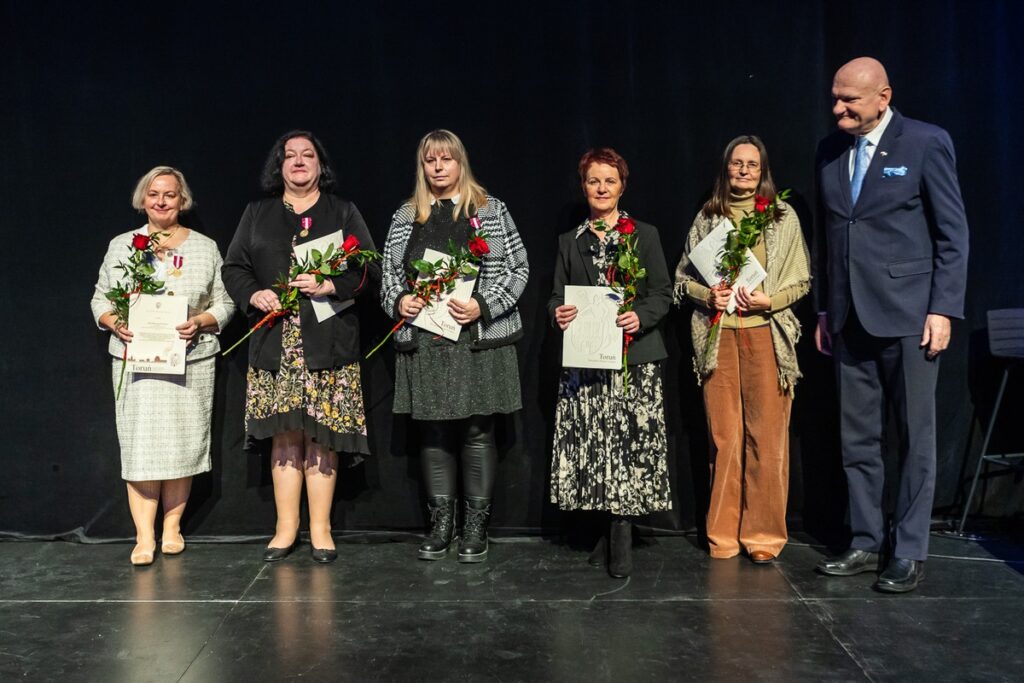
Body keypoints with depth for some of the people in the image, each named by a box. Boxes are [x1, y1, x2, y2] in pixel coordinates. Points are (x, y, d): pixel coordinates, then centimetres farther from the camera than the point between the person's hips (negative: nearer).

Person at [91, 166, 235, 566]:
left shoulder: (206, 248, 7)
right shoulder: (120, 246, 10)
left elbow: (224, 304, 6)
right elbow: (100, 298, 12)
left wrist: (200, 322, -12)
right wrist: (113, 323, -8)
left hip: (190, 362, 0)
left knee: (183, 443, 2)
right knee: (139, 445, -3)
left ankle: (172, 526, 16)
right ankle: (144, 536, 3)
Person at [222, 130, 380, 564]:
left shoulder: (343, 213, 11)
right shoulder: (257, 214, 17)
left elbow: (370, 269, 3)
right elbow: (233, 267, 13)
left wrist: (331, 286, -14)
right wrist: (254, 294, -7)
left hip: (328, 345, -1)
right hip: (275, 345, 2)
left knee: (322, 435, -2)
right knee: (284, 433, 2)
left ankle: (320, 531, 8)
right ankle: (286, 528, 12)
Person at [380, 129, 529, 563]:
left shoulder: (490, 210, 4)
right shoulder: (405, 217, 13)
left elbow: (518, 268, 0)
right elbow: (389, 273, 15)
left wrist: (483, 306, -13)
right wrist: (399, 300, -6)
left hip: (479, 339, -3)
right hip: (423, 342, 3)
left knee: (478, 432, 1)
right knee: (433, 432, 6)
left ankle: (476, 526, 12)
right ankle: (440, 523, 18)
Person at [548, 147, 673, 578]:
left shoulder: (644, 235, 7)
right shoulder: (569, 242, 15)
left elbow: (662, 294, 3)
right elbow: (557, 296, 14)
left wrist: (641, 317, -16)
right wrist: (558, 314, -9)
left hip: (634, 357, -2)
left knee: (630, 442, -6)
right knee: (591, 443, 1)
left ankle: (620, 542, 2)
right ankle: (611, 533, 15)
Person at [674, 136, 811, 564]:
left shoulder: (783, 216, 9)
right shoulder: (707, 217, 12)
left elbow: (801, 281, 8)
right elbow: (682, 277, 13)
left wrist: (770, 300, -10)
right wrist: (708, 295, -6)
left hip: (766, 333, -1)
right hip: (717, 336, 1)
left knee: (767, 437, -3)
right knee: (723, 437, 1)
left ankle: (764, 535, 8)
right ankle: (723, 535, 12)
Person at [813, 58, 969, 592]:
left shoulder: (926, 143, -4)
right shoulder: (830, 151, 10)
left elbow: (953, 233, -5)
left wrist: (943, 309, -11)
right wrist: (824, 309, 13)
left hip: (908, 315, -5)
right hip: (851, 318, 5)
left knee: (915, 439, 4)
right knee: (857, 439, 9)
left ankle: (909, 552, 13)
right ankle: (866, 544, 21)